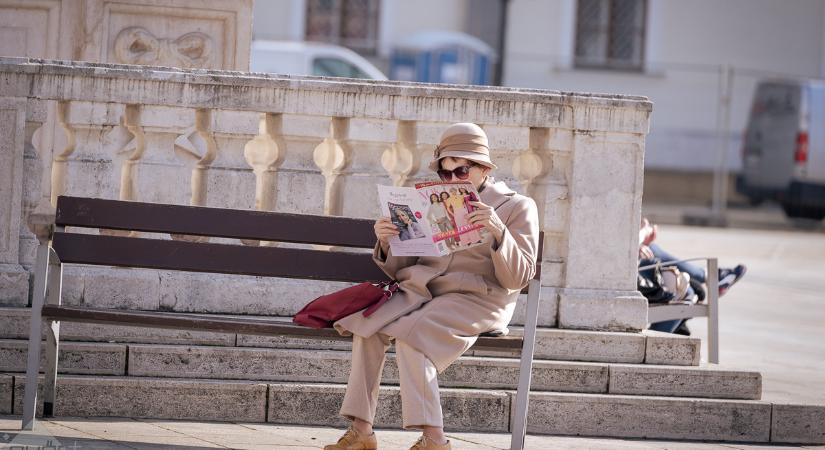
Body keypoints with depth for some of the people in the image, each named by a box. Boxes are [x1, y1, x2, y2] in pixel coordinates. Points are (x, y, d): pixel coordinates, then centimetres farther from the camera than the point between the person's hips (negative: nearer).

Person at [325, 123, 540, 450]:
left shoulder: (517, 207, 6)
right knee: (366, 328, -22)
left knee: (408, 337, -31)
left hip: (475, 298, -5)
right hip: (421, 290, 5)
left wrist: (499, 232, -21)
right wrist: (385, 245, -4)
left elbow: (517, 278, -5)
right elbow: (399, 270, 19)